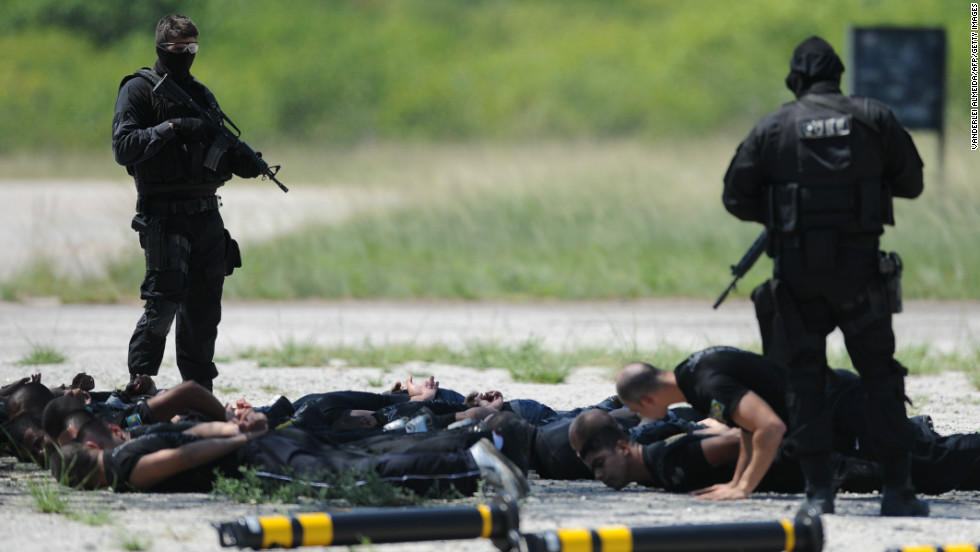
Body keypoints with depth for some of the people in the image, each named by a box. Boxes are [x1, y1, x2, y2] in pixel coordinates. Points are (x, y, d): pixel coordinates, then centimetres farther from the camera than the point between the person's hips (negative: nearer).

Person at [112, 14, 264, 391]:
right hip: (164, 215, -6)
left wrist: (245, 163, 1)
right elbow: (123, 147, -12)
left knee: (204, 310, 7)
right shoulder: (138, 91, -1)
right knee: (163, 304, -13)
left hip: (206, 214, 7)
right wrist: (172, 128, -18)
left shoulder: (201, 95, 19)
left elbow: (218, 150, 22)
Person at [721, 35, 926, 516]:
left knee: (805, 377, 8)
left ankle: (818, 490, 0)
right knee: (880, 373, 8)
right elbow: (912, 183, 10)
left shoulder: (773, 128, 3)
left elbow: (736, 197, 4)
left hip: (798, 267, 0)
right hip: (859, 266, 0)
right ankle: (898, 489, 3)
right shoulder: (873, 119, 3)